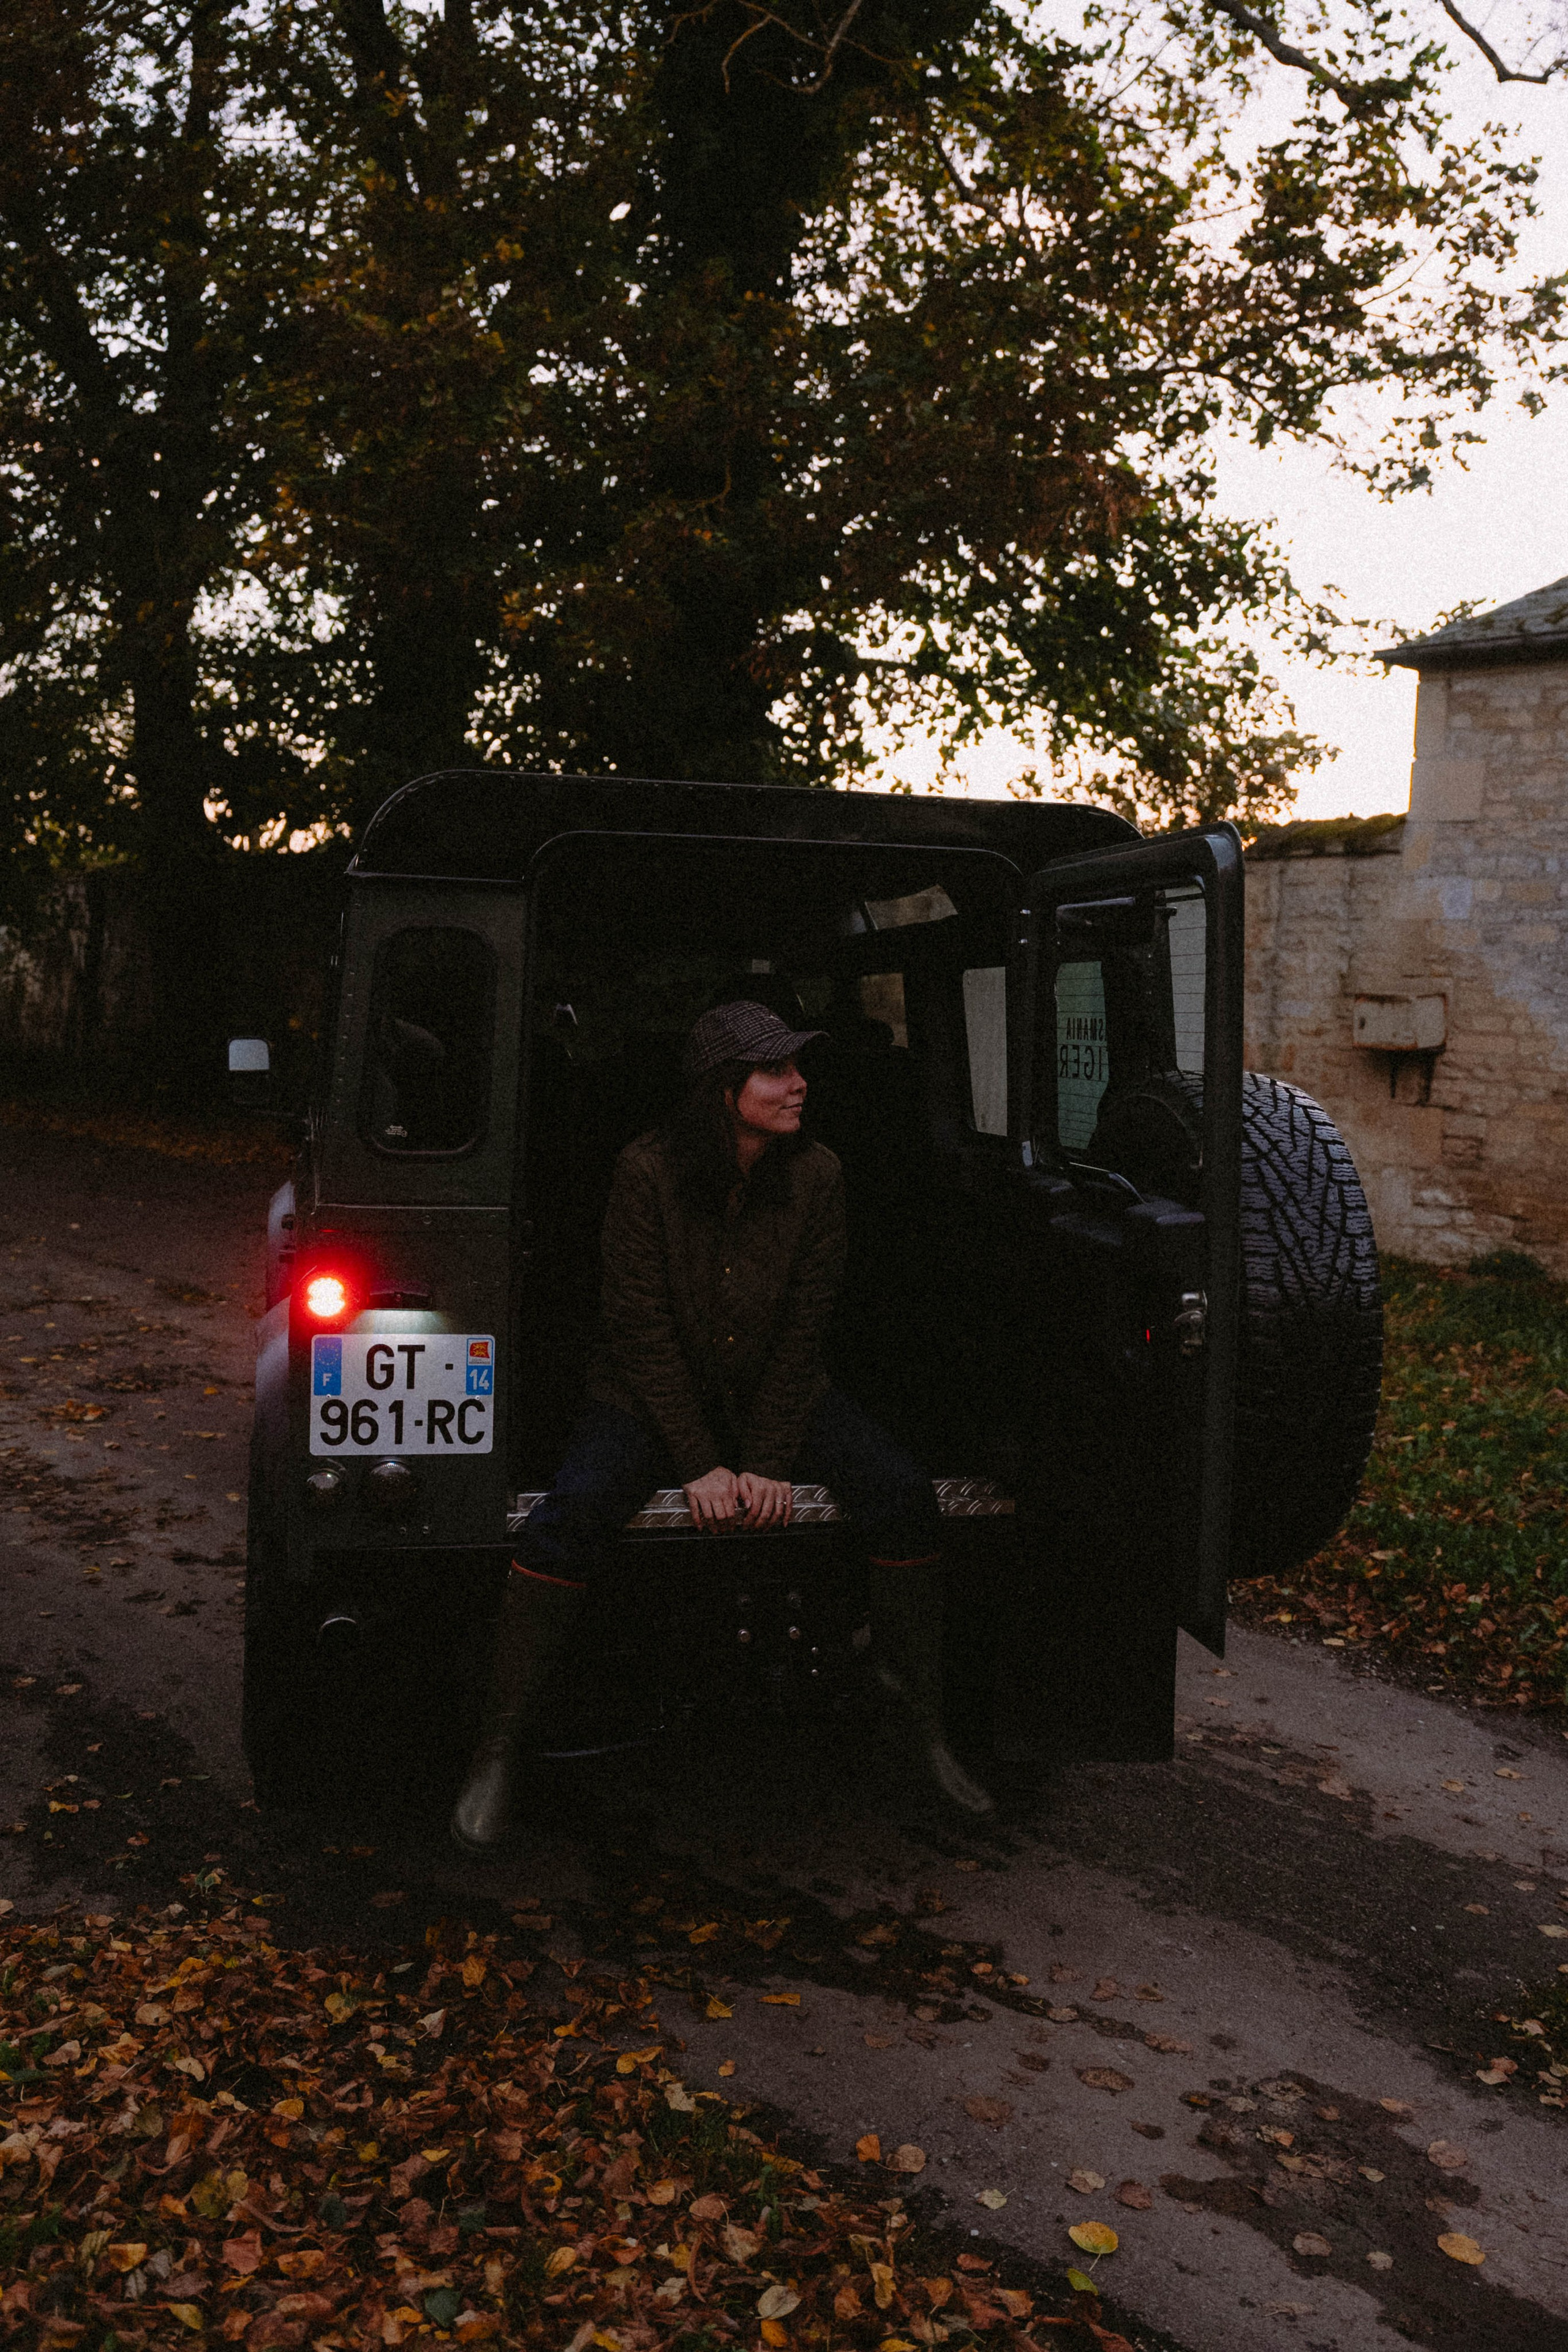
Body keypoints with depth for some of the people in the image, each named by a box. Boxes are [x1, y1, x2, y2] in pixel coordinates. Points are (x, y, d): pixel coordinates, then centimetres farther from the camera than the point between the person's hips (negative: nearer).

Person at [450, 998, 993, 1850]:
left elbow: (804, 1329, -7)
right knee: (572, 1511, -29)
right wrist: (698, 1465, -20)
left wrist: (769, 1463, -14)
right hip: (649, 1395, -3)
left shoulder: (815, 1176, -9)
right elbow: (642, 1330, -16)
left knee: (902, 1493, -18)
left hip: (777, 1394, 3)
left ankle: (925, 1728, -1)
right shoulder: (647, 1171, -17)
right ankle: (496, 1754, -14)